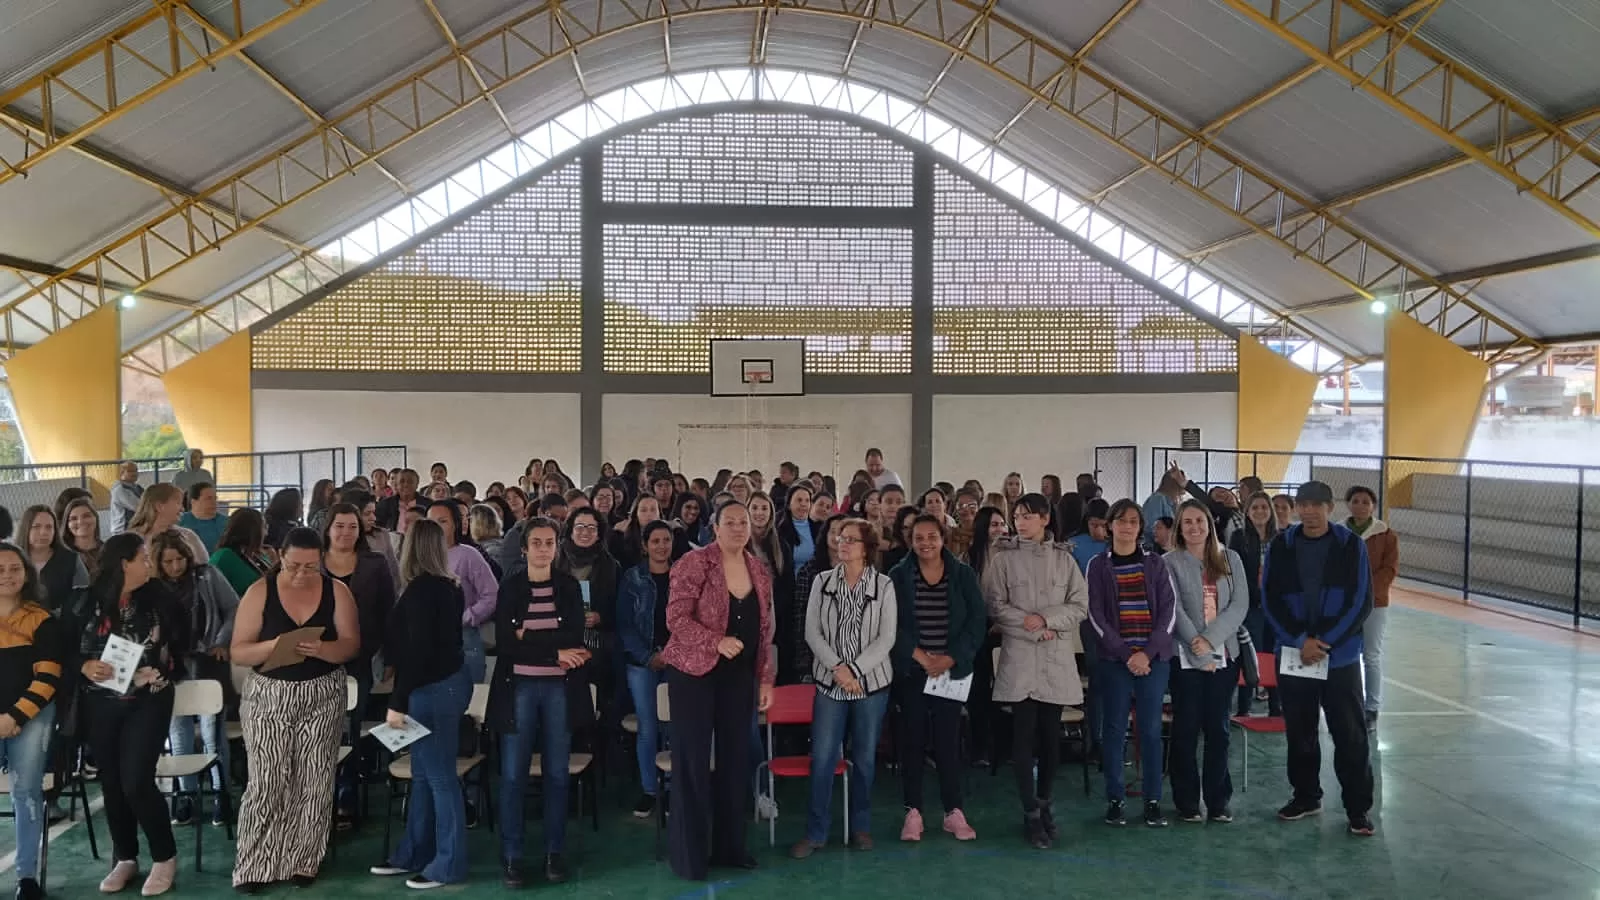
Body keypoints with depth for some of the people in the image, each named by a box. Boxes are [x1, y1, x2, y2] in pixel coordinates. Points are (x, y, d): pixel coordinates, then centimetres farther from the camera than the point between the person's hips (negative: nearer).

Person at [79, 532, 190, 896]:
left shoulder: (158, 599, -5)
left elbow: (181, 641, 4)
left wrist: (162, 671, -5)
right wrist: (86, 667, -15)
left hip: (148, 702, -2)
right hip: (101, 704, 2)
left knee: (136, 782, -9)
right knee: (111, 783, 10)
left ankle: (164, 857, 8)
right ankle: (125, 859, 27)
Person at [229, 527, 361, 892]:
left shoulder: (337, 591, -2)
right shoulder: (260, 592, -4)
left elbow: (351, 645, -6)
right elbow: (238, 652, -6)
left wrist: (321, 649, -26)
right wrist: (272, 646, -25)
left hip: (322, 696, 1)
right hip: (268, 696, -1)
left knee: (314, 782, 5)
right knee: (266, 783, -3)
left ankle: (303, 862, 19)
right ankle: (254, 865, 11)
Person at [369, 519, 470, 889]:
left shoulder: (421, 590, -18)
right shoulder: (448, 586, 8)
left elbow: (416, 651, -22)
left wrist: (398, 702, -18)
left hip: (433, 689, -9)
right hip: (448, 681, 9)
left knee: (439, 777, 0)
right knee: (424, 774, 17)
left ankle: (448, 865, 10)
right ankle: (412, 854, 28)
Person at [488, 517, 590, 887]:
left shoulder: (569, 586, 4)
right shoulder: (509, 586, 0)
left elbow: (575, 638, -7)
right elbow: (506, 643, -9)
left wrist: (529, 637, -13)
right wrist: (555, 651, -14)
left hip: (558, 687, 1)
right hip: (519, 687, -1)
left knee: (557, 773, 7)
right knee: (512, 774, 0)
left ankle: (555, 852, 18)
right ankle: (511, 856, 11)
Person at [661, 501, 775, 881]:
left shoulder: (759, 571, 6)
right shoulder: (695, 563, -12)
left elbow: (765, 630, 11)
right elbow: (676, 617, -16)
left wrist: (766, 677, 8)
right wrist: (718, 641, -28)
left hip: (739, 677, 6)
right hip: (694, 672, -5)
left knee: (736, 757, 11)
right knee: (693, 760, 1)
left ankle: (729, 845, 24)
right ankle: (689, 853, 13)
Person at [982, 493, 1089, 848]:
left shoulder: (1063, 558, 7)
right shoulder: (1003, 559, 1)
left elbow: (1080, 605, 4)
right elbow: (995, 606, -4)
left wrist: (1047, 619, -11)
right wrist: (1032, 628, -12)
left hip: (1057, 659, 2)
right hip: (1019, 658, -2)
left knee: (1051, 734, 8)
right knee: (1023, 734, -3)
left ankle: (1044, 802, 25)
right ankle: (1031, 813, 3)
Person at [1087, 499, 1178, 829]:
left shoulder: (1155, 563, 7)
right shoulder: (1098, 565, 4)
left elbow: (1169, 610, 1)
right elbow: (1096, 615, -2)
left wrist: (1147, 653, -9)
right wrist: (1126, 654, -11)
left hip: (1154, 658, 1)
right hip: (1114, 659, -1)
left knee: (1151, 729, 1)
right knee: (1114, 729, 2)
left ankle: (1153, 801, 10)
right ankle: (1115, 799, 11)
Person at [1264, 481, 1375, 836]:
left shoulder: (1351, 545, -3)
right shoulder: (1281, 546, 1)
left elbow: (1361, 602, -6)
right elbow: (1271, 599, 0)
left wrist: (1324, 642, -12)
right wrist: (1300, 640, -12)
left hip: (1341, 655, -2)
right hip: (1293, 653, 2)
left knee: (1350, 733, 1)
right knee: (1299, 731, 11)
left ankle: (1358, 807, 13)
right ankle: (1306, 796, 27)